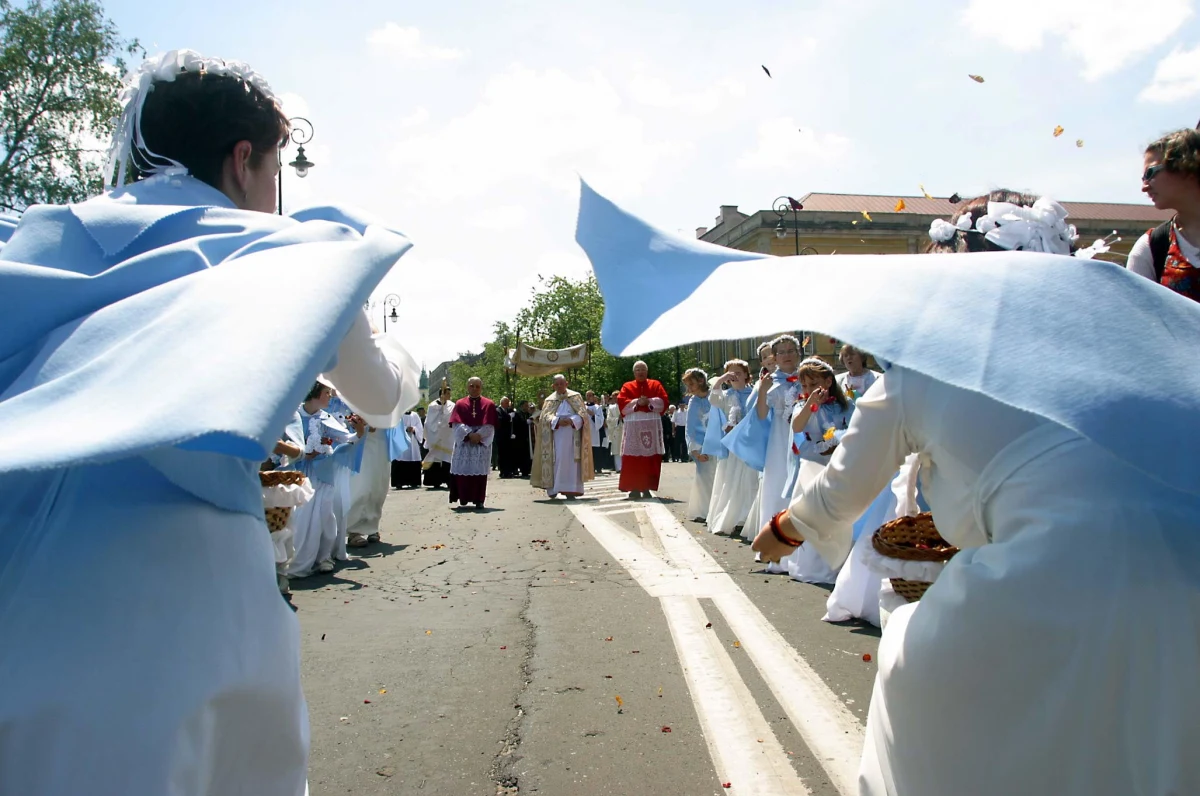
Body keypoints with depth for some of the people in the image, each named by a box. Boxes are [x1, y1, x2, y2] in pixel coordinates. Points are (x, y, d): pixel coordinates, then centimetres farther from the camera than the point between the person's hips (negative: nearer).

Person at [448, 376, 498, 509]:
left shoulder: (489, 405, 6)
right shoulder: (460, 404, 7)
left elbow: (489, 425, -1)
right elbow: (456, 424, -2)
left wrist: (479, 435, -15)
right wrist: (469, 434, -15)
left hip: (482, 443, -1)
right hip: (463, 442, 1)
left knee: (479, 472, -2)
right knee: (463, 471, -2)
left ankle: (479, 500, 2)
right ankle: (463, 499, 4)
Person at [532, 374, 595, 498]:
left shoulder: (575, 397, 10)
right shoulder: (550, 400, 13)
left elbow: (582, 413, 1)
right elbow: (545, 416, 0)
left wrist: (571, 420, -18)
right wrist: (557, 421, -18)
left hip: (573, 435, 0)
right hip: (557, 435, 0)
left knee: (572, 461, -4)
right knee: (557, 461, -6)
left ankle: (570, 490, -4)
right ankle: (553, 488, -1)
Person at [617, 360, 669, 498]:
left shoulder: (656, 385, 13)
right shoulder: (627, 386, 12)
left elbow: (663, 401, 2)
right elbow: (621, 402, -1)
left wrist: (649, 401, -12)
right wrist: (637, 402, -12)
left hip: (652, 425, 1)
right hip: (633, 426, -1)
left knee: (651, 458, -1)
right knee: (633, 458, -5)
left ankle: (647, 488, 4)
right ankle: (634, 488, -3)